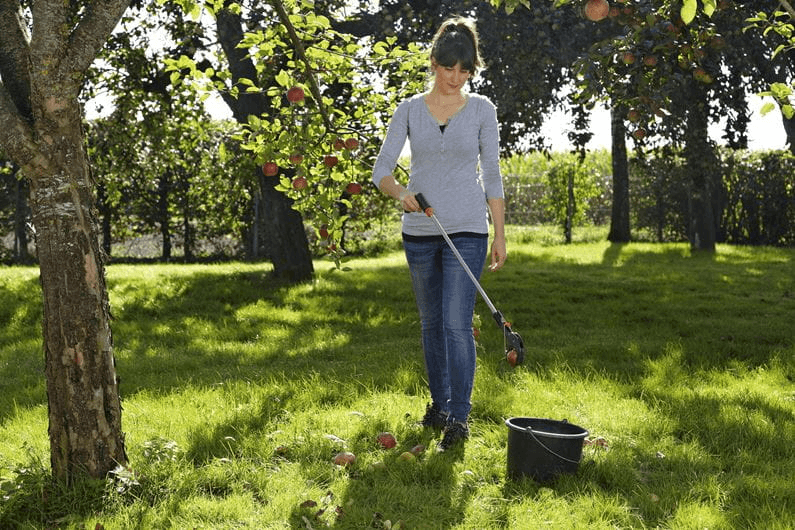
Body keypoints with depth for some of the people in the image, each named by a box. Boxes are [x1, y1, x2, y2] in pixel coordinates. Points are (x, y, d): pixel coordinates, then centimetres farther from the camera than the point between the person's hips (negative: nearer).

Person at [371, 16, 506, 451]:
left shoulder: (481, 109, 1)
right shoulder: (409, 110, 3)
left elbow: (492, 174, 3)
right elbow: (381, 170, -3)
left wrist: (500, 234, -1)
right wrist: (401, 193, -25)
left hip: (466, 229, -2)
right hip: (419, 231, 3)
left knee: (456, 322, -11)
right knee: (432, 323, 13)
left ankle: (458, 417, -4)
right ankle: (440, 403, 28)